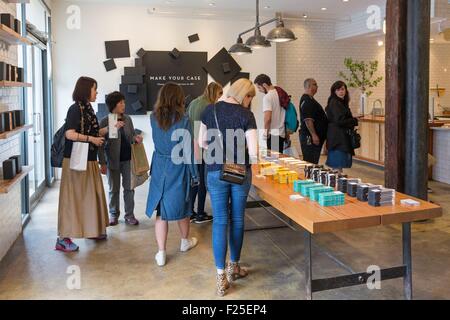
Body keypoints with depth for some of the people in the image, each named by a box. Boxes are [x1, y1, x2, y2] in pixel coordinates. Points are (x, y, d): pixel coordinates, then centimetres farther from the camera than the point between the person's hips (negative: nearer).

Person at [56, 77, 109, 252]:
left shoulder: (88, 109, 12)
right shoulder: (75, 109, -13)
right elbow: (70, 134, -23)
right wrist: (92, 139, -17)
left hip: (89, 160, 9)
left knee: (91, 195, 16)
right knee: (72, 198, -5)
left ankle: (92, 230, 30)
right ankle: (63, 238, 2)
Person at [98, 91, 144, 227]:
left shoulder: (127, 119, 4)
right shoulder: (105, 121, -8)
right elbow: (101, 144, -7)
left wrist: (136, 138, -10)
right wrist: (103, 163, -9)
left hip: (128, 159, 3)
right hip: (113, 160, -3)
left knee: (129, 188, 6)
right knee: (114, 189, 10)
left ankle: (129, 215, 18)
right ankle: (114, 214, 25)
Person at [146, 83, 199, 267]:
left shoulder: (154, 118, 0)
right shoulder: (183, 119, -12)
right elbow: (188, 150, -11)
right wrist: (194, 174, -2)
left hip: (159, 169, 3)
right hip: (178, 169, -3)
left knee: (161, 210, 7)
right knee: (182, 206, 16)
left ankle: (161, 253, 10)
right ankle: (185, 242, 38)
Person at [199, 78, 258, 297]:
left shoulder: (210, 110, 0)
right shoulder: (246, 115, -9)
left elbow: (202, 143, 7)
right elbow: (253, 152, -13)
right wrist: (240, 155, 8)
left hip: (216, 173, 2)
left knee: (220, 221, 6)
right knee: (237, 219, 14)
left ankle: (221, 276, 6)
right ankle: (234, 266, 29)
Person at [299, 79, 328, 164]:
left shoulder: (310, 99, 19)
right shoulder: (306, 101, -14)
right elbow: (307, 119, -22)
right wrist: (314, 135, -25)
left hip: (316, 136, 11)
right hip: (310, 137, -11)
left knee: (314, 162, 13)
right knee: (310, 161, -8)